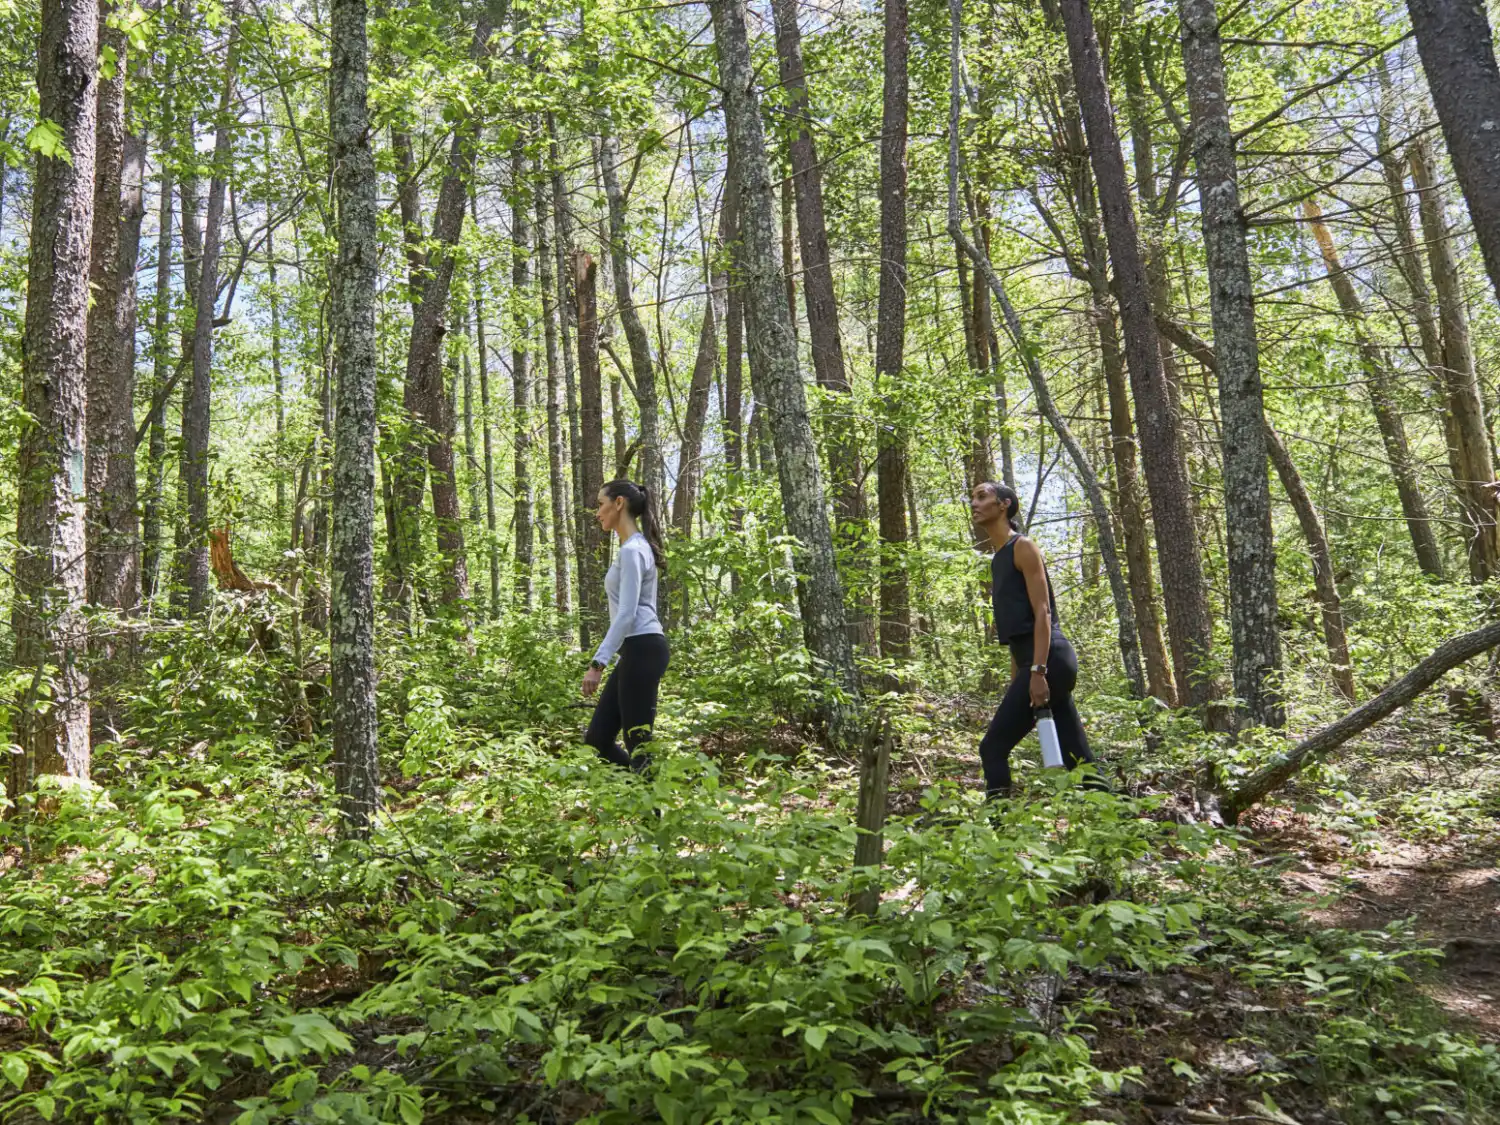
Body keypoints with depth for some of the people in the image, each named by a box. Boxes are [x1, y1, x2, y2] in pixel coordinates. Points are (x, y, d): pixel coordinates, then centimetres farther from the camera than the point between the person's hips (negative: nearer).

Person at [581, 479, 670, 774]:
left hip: (642, 650, -10)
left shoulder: (631, 550, -11)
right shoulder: (635, 547, 20)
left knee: (638, 743, -7)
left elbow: (627, 614, -20)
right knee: (598, 738, 8)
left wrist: (597, 663, -25)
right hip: (638, 650, 10)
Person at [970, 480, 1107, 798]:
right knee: (1078, 758, 5)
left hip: (1048, 660, -9)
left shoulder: (1022, 548, -3)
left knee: (993, 748, -11)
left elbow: (1043, 612, -13)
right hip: (1035, 663, 9)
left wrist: (1037, 671, -23)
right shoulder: (999, 560, 23)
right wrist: (1016, 685, 20)